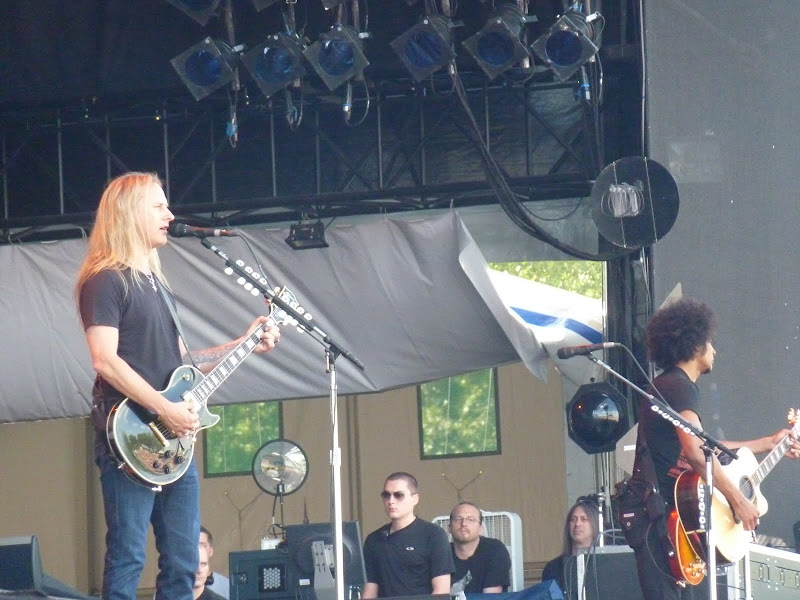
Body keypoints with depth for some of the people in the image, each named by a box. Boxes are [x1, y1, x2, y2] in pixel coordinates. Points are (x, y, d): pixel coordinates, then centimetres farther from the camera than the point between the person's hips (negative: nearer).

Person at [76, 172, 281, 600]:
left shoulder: (155, 282, 21)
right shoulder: (105, 280, -7)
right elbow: (105, 360, -18)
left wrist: (243, 345, 18)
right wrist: (164, 409, -20)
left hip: (174, 438, 9)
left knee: (182, 563, 7)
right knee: (128, 560, -10)